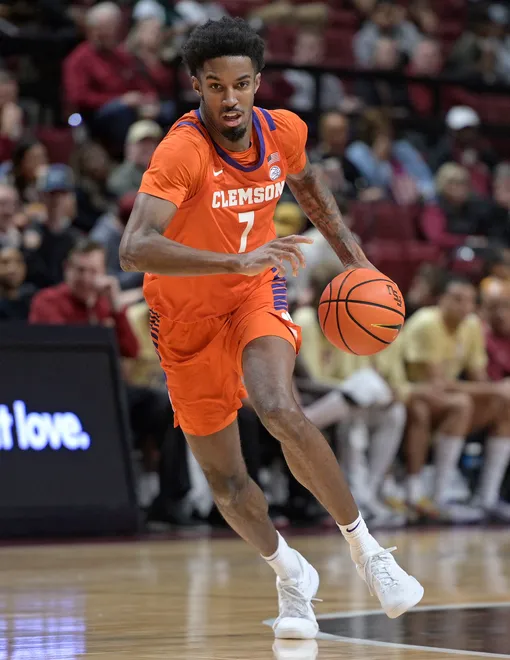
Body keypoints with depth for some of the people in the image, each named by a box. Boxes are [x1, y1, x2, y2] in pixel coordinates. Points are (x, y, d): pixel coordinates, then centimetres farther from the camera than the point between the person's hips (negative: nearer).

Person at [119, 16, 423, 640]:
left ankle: (364, 547, -12)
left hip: (256, 297, 1)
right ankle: (291, 575, 33)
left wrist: (352, 255, 7)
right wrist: (241, 261, -50)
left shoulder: (284, 131, -10)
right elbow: (134, 249, -42)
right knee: (225, 480, 5)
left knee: (280, 411, -29)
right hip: (187, 319, -1)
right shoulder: (181, 151, -27)